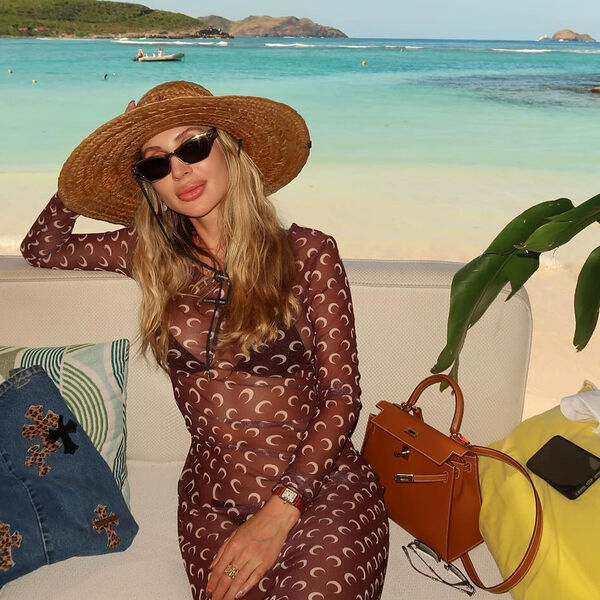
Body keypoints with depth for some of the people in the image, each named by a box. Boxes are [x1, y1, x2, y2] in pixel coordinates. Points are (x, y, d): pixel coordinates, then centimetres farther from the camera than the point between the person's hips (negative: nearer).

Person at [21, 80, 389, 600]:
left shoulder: (307, 253, -5)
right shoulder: (154, 256, 6)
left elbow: (342, 396, -6)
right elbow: (41, 249, 21)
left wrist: (279, 510, -15)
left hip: (320, 486, -2)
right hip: (213, 501, 2)